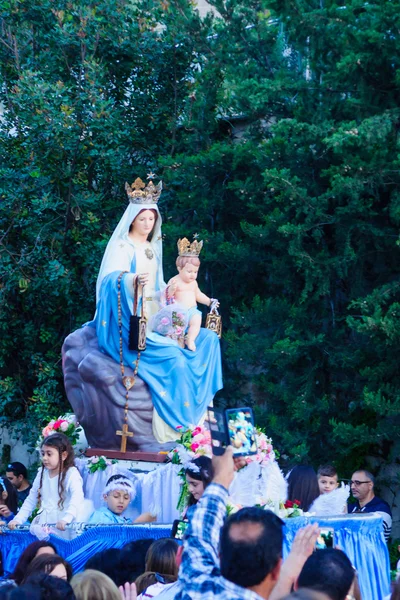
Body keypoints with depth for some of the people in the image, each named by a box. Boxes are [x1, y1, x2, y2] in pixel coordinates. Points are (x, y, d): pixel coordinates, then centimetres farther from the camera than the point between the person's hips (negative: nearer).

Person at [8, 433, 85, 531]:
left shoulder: (71, 474, -7)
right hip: (43, 523, 5)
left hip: (64, 526, -5)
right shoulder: (42, 473, 12)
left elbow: (77, 498, -23)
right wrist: (18, 519, 6)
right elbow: (31, 500, 19)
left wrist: (66, 519, -38)